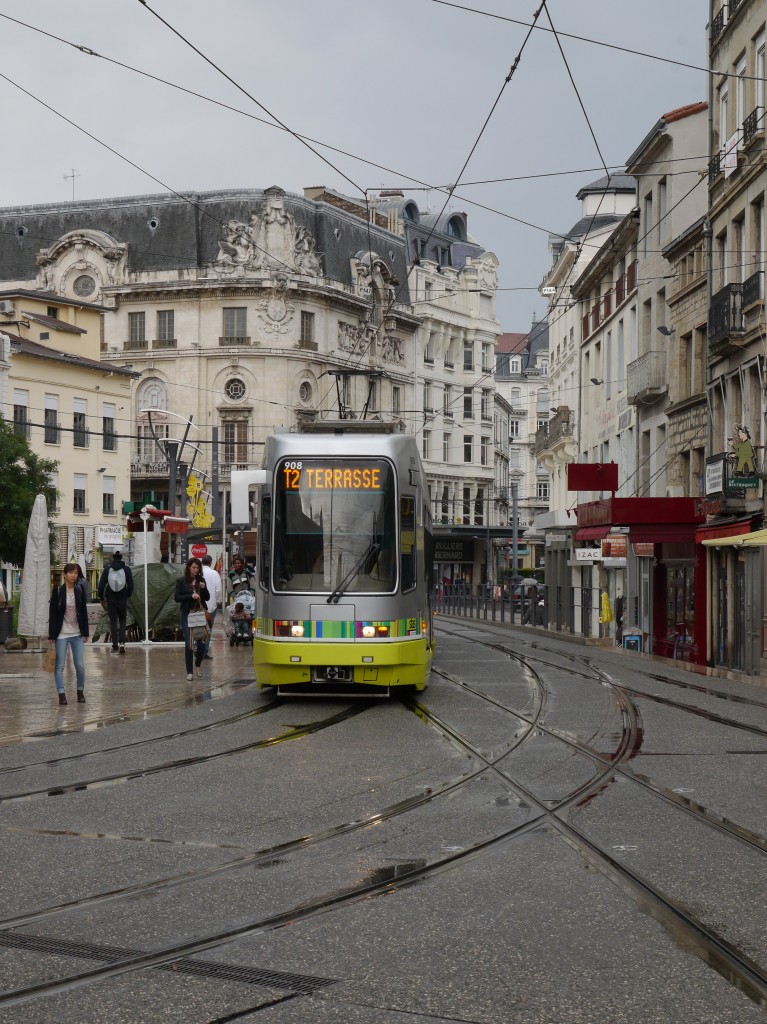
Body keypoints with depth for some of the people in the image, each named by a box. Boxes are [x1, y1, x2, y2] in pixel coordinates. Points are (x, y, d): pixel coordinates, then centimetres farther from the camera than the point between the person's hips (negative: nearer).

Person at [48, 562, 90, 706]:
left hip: (77, 634, 2)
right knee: (60, 665, 0)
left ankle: (80, 692, 19)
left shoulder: (80, 590, 2)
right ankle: (61, 694, 3)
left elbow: (84, 611, 7)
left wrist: (85, 632, 5)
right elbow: (52, 613, -5)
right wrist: (52, 634, -7)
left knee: (80, 665, 3)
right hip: (62, 634, -2)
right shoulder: (58, 591, -6)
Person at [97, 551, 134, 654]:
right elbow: (131, 585, -3)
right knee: (122, 620, 14)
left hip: (111, 600, 0)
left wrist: (101, 598, 10)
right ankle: (122, 642, -3)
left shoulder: (107, 569, -4)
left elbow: (101, 585, -3)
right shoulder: (126, 569, -3)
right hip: (123, 599, 0)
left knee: (113, 622, 6)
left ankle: (115, 646, 4)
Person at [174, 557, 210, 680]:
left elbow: (207, 598, 11)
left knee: (201, 641, -2)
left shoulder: (201, 580, 9)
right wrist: (191, 596, -16)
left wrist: (203, 589, -8)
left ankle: (198, 664, 26)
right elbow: (177, 598, -4)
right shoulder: (181, 581, 1)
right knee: (188, 643, -4)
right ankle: (189, 672, 4)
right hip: (187, 614, -2)